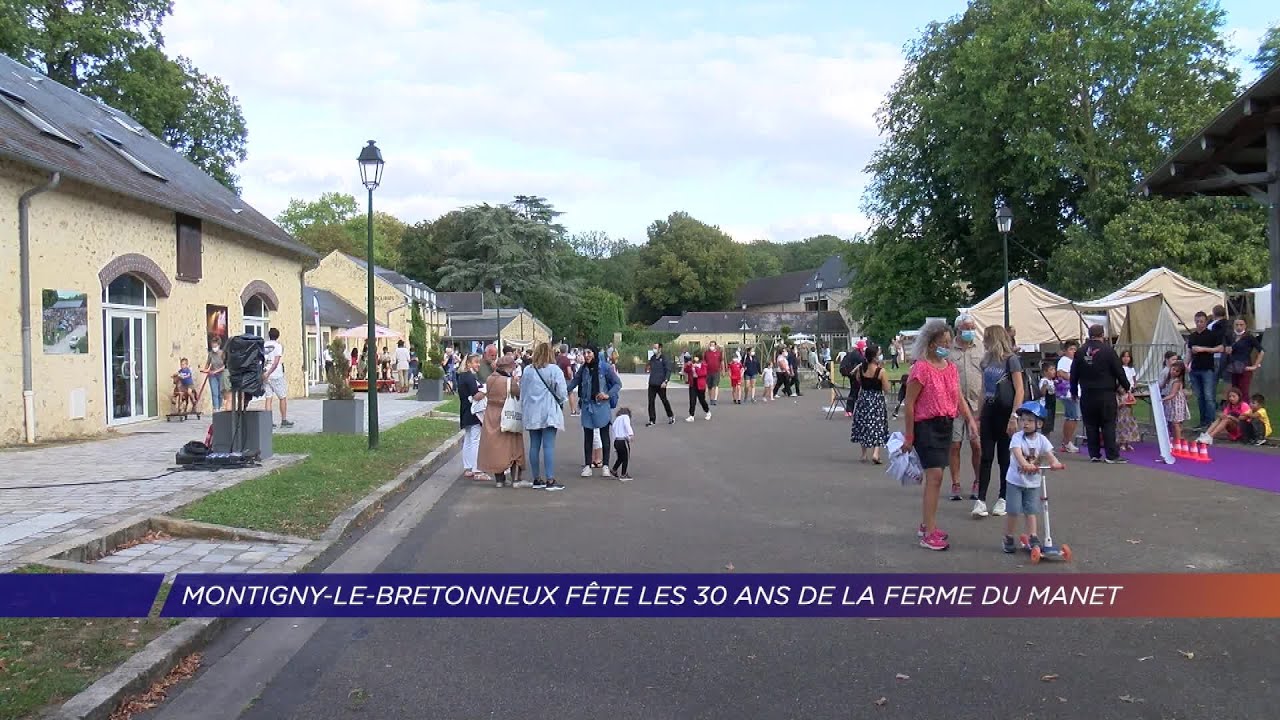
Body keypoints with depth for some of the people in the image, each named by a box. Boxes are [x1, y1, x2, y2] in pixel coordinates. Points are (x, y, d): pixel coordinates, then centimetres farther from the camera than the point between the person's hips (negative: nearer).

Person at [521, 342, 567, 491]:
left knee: (534, 446, 9)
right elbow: (562, 392, -9)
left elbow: (522, 392, 12)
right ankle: (550, 480, -8)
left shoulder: (527, 371, 5)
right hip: (549, 413, -4)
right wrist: (561, 402, 12)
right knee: (549, 445, -6)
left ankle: (536, 479, 15)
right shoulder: (554, 370, -9)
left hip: (531, 413, 5)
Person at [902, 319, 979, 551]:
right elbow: (909, 403, -13)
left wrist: (970, 420, 3)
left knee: (934, 476, 16)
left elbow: (958, 398, 16)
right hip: (926, 425, -8)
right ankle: (929, 534, -9)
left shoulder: (951, 368, 9)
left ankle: (926, 525, 29)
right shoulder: (921, 368, -14)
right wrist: (909, 436, -12)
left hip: (946, 425, 8)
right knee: (934, 475, -13)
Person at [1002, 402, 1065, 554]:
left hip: (1033, 482, 3)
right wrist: (1025, 464, -50)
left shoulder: (1041, 439, -5)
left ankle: (1032, 538, 13)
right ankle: (1008, 539, 11)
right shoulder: (1017, 437, -14)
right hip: (1015, 480, -3)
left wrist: (1055, 463, -41)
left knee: (1031, 510, 5)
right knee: (1013, 511, -2)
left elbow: (1049, 454, -18)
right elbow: (1017, 453, -30)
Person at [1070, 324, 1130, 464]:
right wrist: (1126, 387, 8)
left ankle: (1094, 454, 10)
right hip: (1106, 394, -3)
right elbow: (1119, 371, -5)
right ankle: (1112, 455, -3)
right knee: (1108, 424, -1)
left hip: (1087, 395, 4)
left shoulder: (1080, 352, 4)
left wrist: (1074, 392, 19)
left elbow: (1074, 374, 9)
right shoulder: (1108, 350, -8)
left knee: (1091, 425, 8)